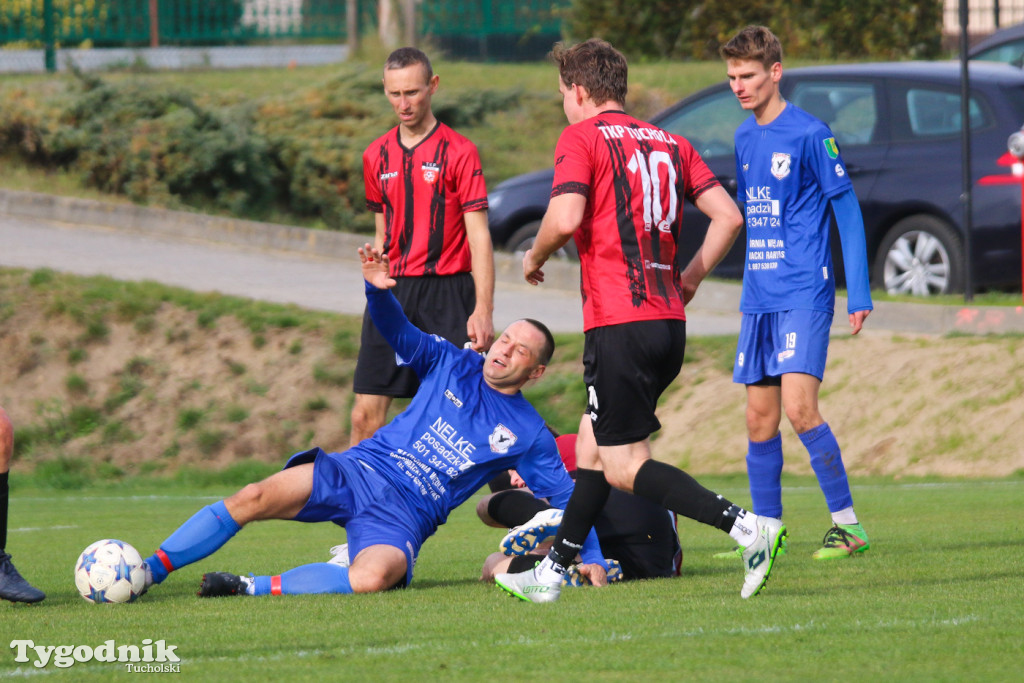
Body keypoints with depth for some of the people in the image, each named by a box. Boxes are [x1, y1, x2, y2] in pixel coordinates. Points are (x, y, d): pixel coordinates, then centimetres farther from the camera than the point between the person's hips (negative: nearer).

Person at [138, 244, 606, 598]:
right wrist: (378, 290, -14)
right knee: (255, 498, -22)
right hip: (358, 471, 2)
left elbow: (566, 498, 11)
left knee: (372, 578, -38)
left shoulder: (529, 436, 8)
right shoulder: (453, 365, 14)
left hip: (404, 515, -2)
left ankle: (251, 588, -30)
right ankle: (149, 570, -21)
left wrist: (592, 559, 1)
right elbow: (399, 332, 7)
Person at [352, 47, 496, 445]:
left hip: (447, 293, -4)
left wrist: (483, 309, -15)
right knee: (366, 415, -1)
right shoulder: (376, 156, 12)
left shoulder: (459, 152, -4)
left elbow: (479, 236, -7)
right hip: (393, 291, 4)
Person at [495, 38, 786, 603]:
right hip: (669, 320, 8)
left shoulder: (581, 138, -4)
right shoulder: (670, 144, 15)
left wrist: (534, 258, 2)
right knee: (593, 445, 19)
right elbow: (728, 215, 9)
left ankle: (747, 527, -22)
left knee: (624, 466, -7)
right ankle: (551, 573, 24)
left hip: (618, 322, -8)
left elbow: (565, 218, -18)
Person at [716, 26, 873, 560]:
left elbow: (847, 211, -7)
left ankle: (847, 524, -10)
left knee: (799, 406, -17)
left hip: (804, 294, -7)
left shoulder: (809, 134, -9)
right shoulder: (744, 138, 13)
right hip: (758, 297, 7)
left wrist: (859, 294, -10)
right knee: (759, 417, 7)